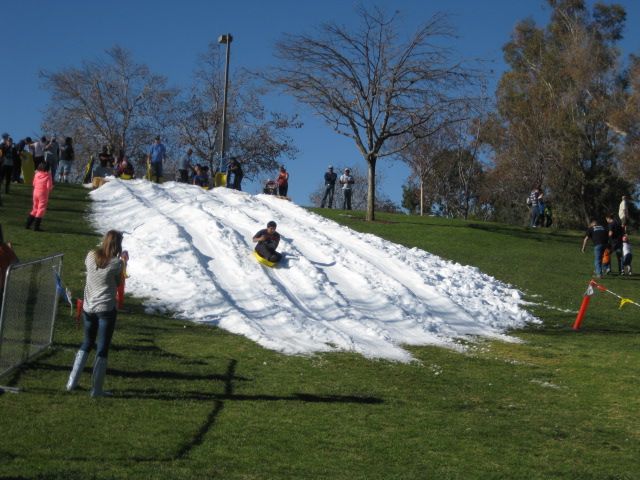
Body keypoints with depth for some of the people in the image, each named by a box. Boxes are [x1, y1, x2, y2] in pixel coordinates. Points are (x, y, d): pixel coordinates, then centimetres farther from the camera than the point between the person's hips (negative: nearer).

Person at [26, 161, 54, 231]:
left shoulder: (36, 174, 3)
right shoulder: (48, 175, -12)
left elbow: (34, 184, 9)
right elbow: (49, 186, -16)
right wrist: (52, 187, 5)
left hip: (36, 192, 6)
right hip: (43, 193, -6)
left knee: (35, 208, 19)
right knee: (41, 209, 1)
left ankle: (28, 224, 21)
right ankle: (36, 226, -1)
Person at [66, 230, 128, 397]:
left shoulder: (91, 256, -2)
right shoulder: (116, 263, -13)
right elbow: (118, 283, 1)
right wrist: (123, 262, 9)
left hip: (88, 308, 5)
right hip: (106, 309, -5)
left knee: (87, 344, 22)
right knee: (102, 349, 5)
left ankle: (72, 382, 20)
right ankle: (96, 389, 8)